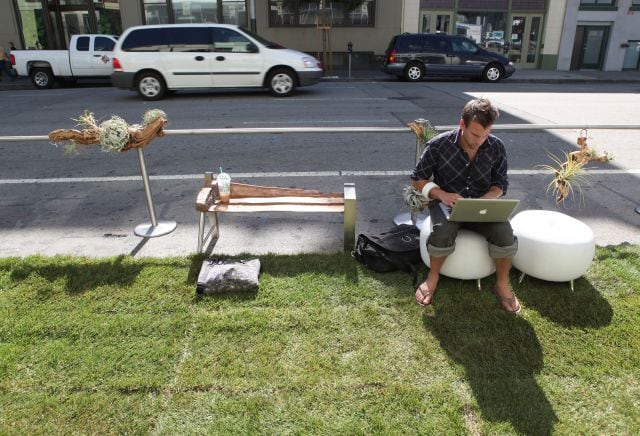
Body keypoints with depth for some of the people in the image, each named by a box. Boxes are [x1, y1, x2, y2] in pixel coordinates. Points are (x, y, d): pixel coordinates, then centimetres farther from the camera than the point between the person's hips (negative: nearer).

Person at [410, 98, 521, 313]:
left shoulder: (496, 147, -5)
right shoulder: (438, 145, -13)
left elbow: (501, 184, 6)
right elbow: (417, 179, -4)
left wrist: (484, 201, -16)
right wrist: (442, 194, -21)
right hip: (447, 204, -2)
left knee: (505, 234, -27)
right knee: (443, 231, -35)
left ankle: (502, 284, 0)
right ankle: (433, 277, -6)